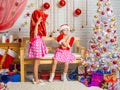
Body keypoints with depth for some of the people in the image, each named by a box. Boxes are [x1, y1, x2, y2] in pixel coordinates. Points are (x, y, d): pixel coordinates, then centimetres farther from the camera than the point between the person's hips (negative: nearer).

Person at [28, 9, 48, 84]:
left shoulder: (39, 25, 11)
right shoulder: (35, 25, -17)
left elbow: (41, 34, 23)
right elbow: (35, 35, -32)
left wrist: (44, 23, 22)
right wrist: (37, 24, -34)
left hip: (39, 43, 10)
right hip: (36, 43, -10)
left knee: (37, 62, 15)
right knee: (36, 62, -3)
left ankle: (35, 78, 24)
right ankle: (36, 80, 5)